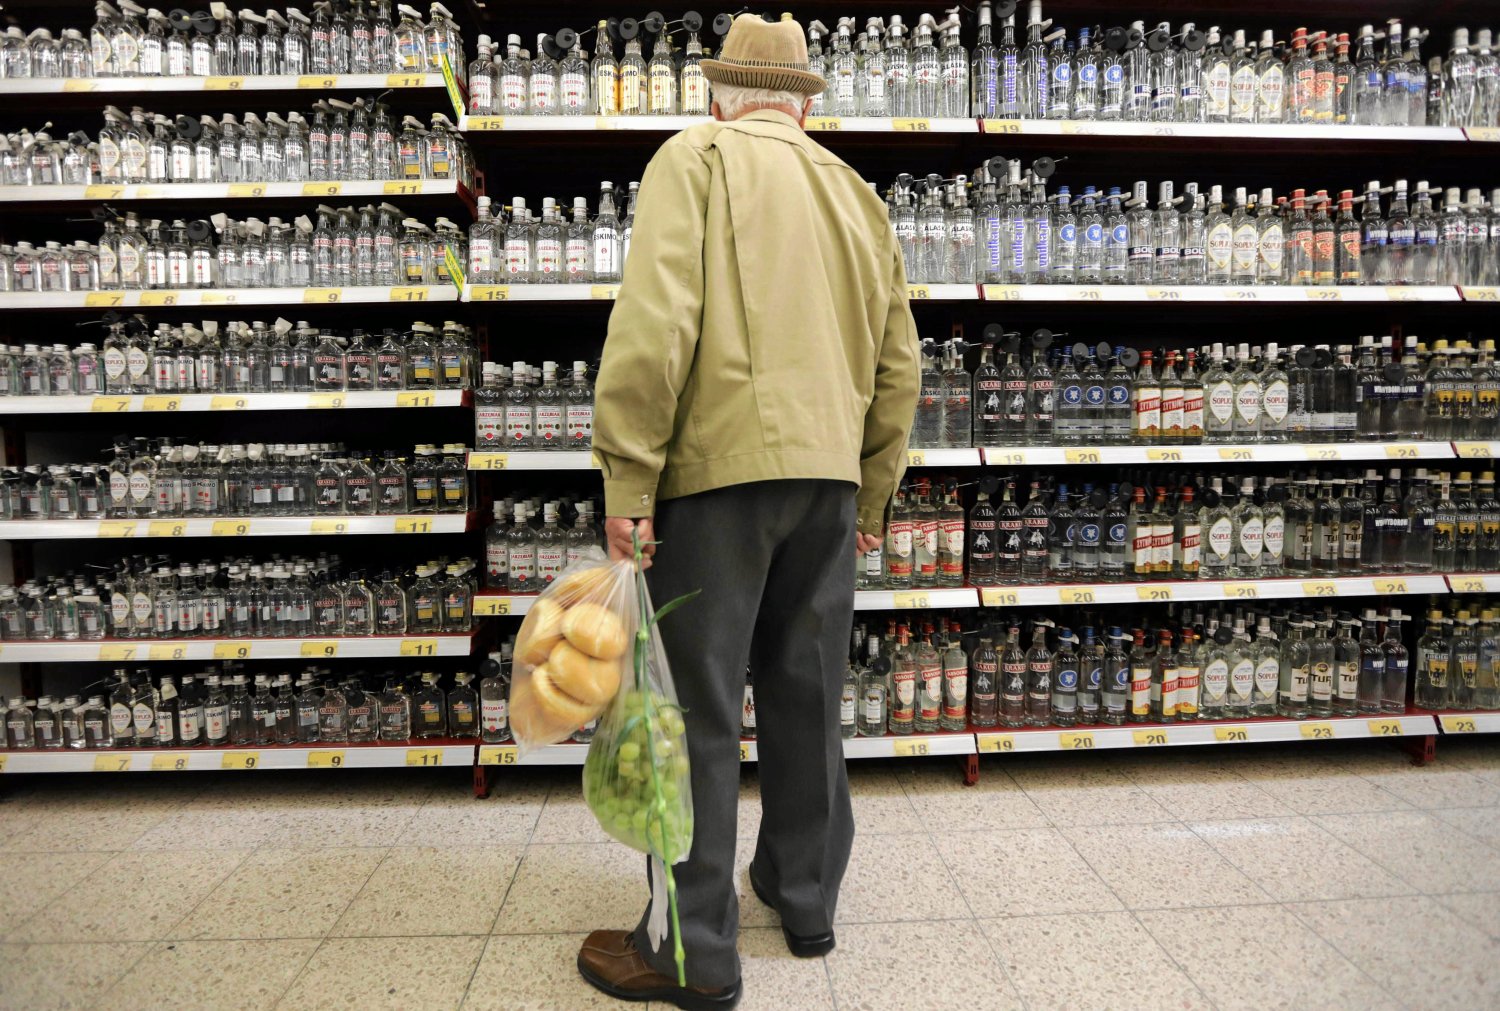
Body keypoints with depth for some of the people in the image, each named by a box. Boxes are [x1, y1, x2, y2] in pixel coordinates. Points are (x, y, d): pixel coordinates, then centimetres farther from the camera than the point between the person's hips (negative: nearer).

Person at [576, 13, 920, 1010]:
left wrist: (628, 481, -13)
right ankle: (806, 897, 31)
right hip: (829, 473, 6)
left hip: (721, 464, -6)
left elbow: (655, 322, -15)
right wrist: (870, 494, 23)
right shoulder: (854, 191, 17)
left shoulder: (697, 159, 1)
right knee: (808, 696, 16)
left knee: (700, 709, 2)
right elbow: (898, 362, 16)